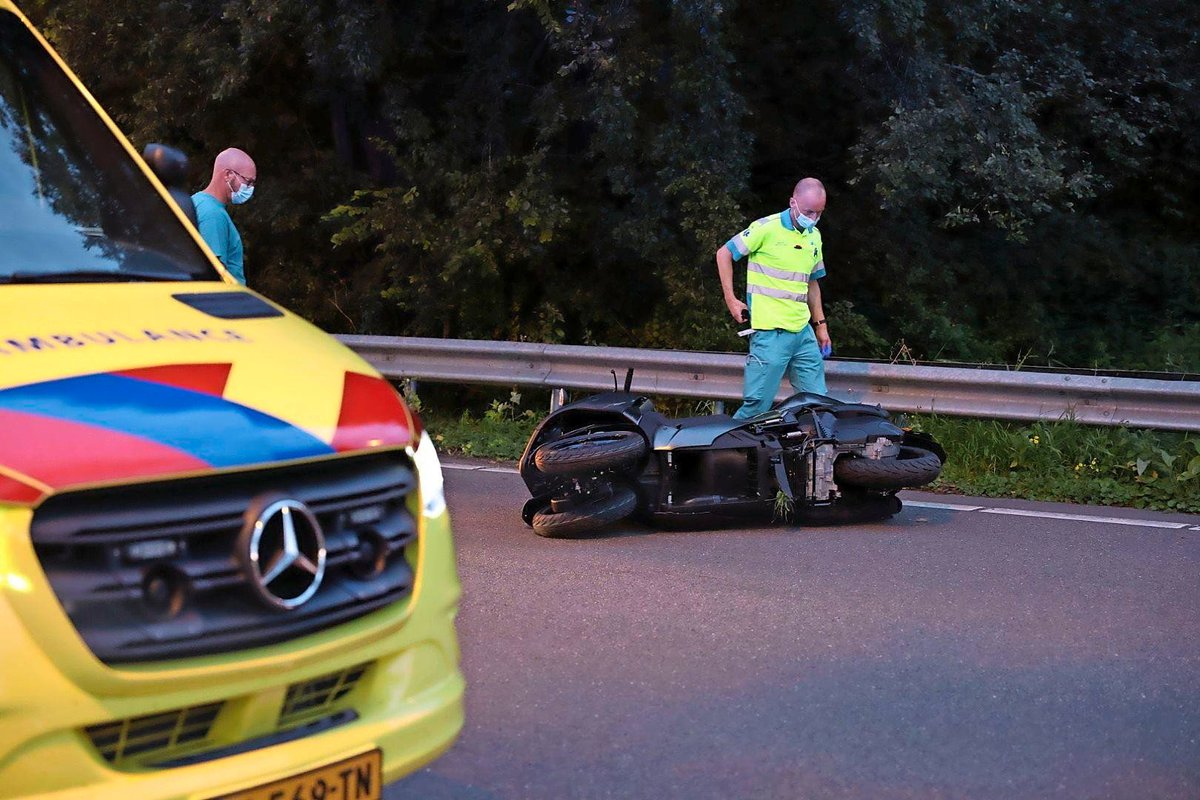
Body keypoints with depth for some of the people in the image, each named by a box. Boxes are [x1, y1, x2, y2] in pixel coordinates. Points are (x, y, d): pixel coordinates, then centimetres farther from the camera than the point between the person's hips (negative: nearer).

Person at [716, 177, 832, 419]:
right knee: (757, 404, -7)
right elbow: (724, 254, -2)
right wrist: (731, 299, -6)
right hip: (770, 332, -7)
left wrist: (821, 325, 20)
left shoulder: (814, 237, 14)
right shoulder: (767, 228, -8)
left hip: (803, 332, 7)